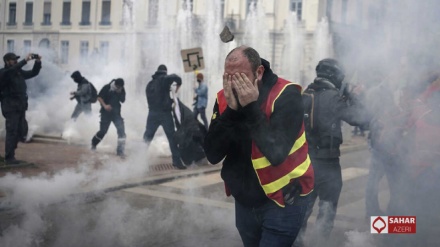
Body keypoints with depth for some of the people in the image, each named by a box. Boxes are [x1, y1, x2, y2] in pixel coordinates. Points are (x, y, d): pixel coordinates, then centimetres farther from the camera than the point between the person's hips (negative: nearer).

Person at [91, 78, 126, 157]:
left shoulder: (122, 90, -1)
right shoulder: (107, 88, -12)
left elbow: (123, 101, 1)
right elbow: (99, 97, -9)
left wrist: (120, 94, -17)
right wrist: (104, 105, -24)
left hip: (116, 113, 3)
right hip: (106, 113, -3)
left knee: (121, 130, -14)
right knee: (103, 131, 5)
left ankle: (120, 151, -8)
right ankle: (93, 143, 35)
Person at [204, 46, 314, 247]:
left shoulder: (286, 95, -18)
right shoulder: (224, 98, -3)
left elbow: (276, 153, -27)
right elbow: (212, 155, -12)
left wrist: (251, 108, -27)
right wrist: (231, 110, -22)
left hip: (281, 201, -5)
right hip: (244, 201, 5)